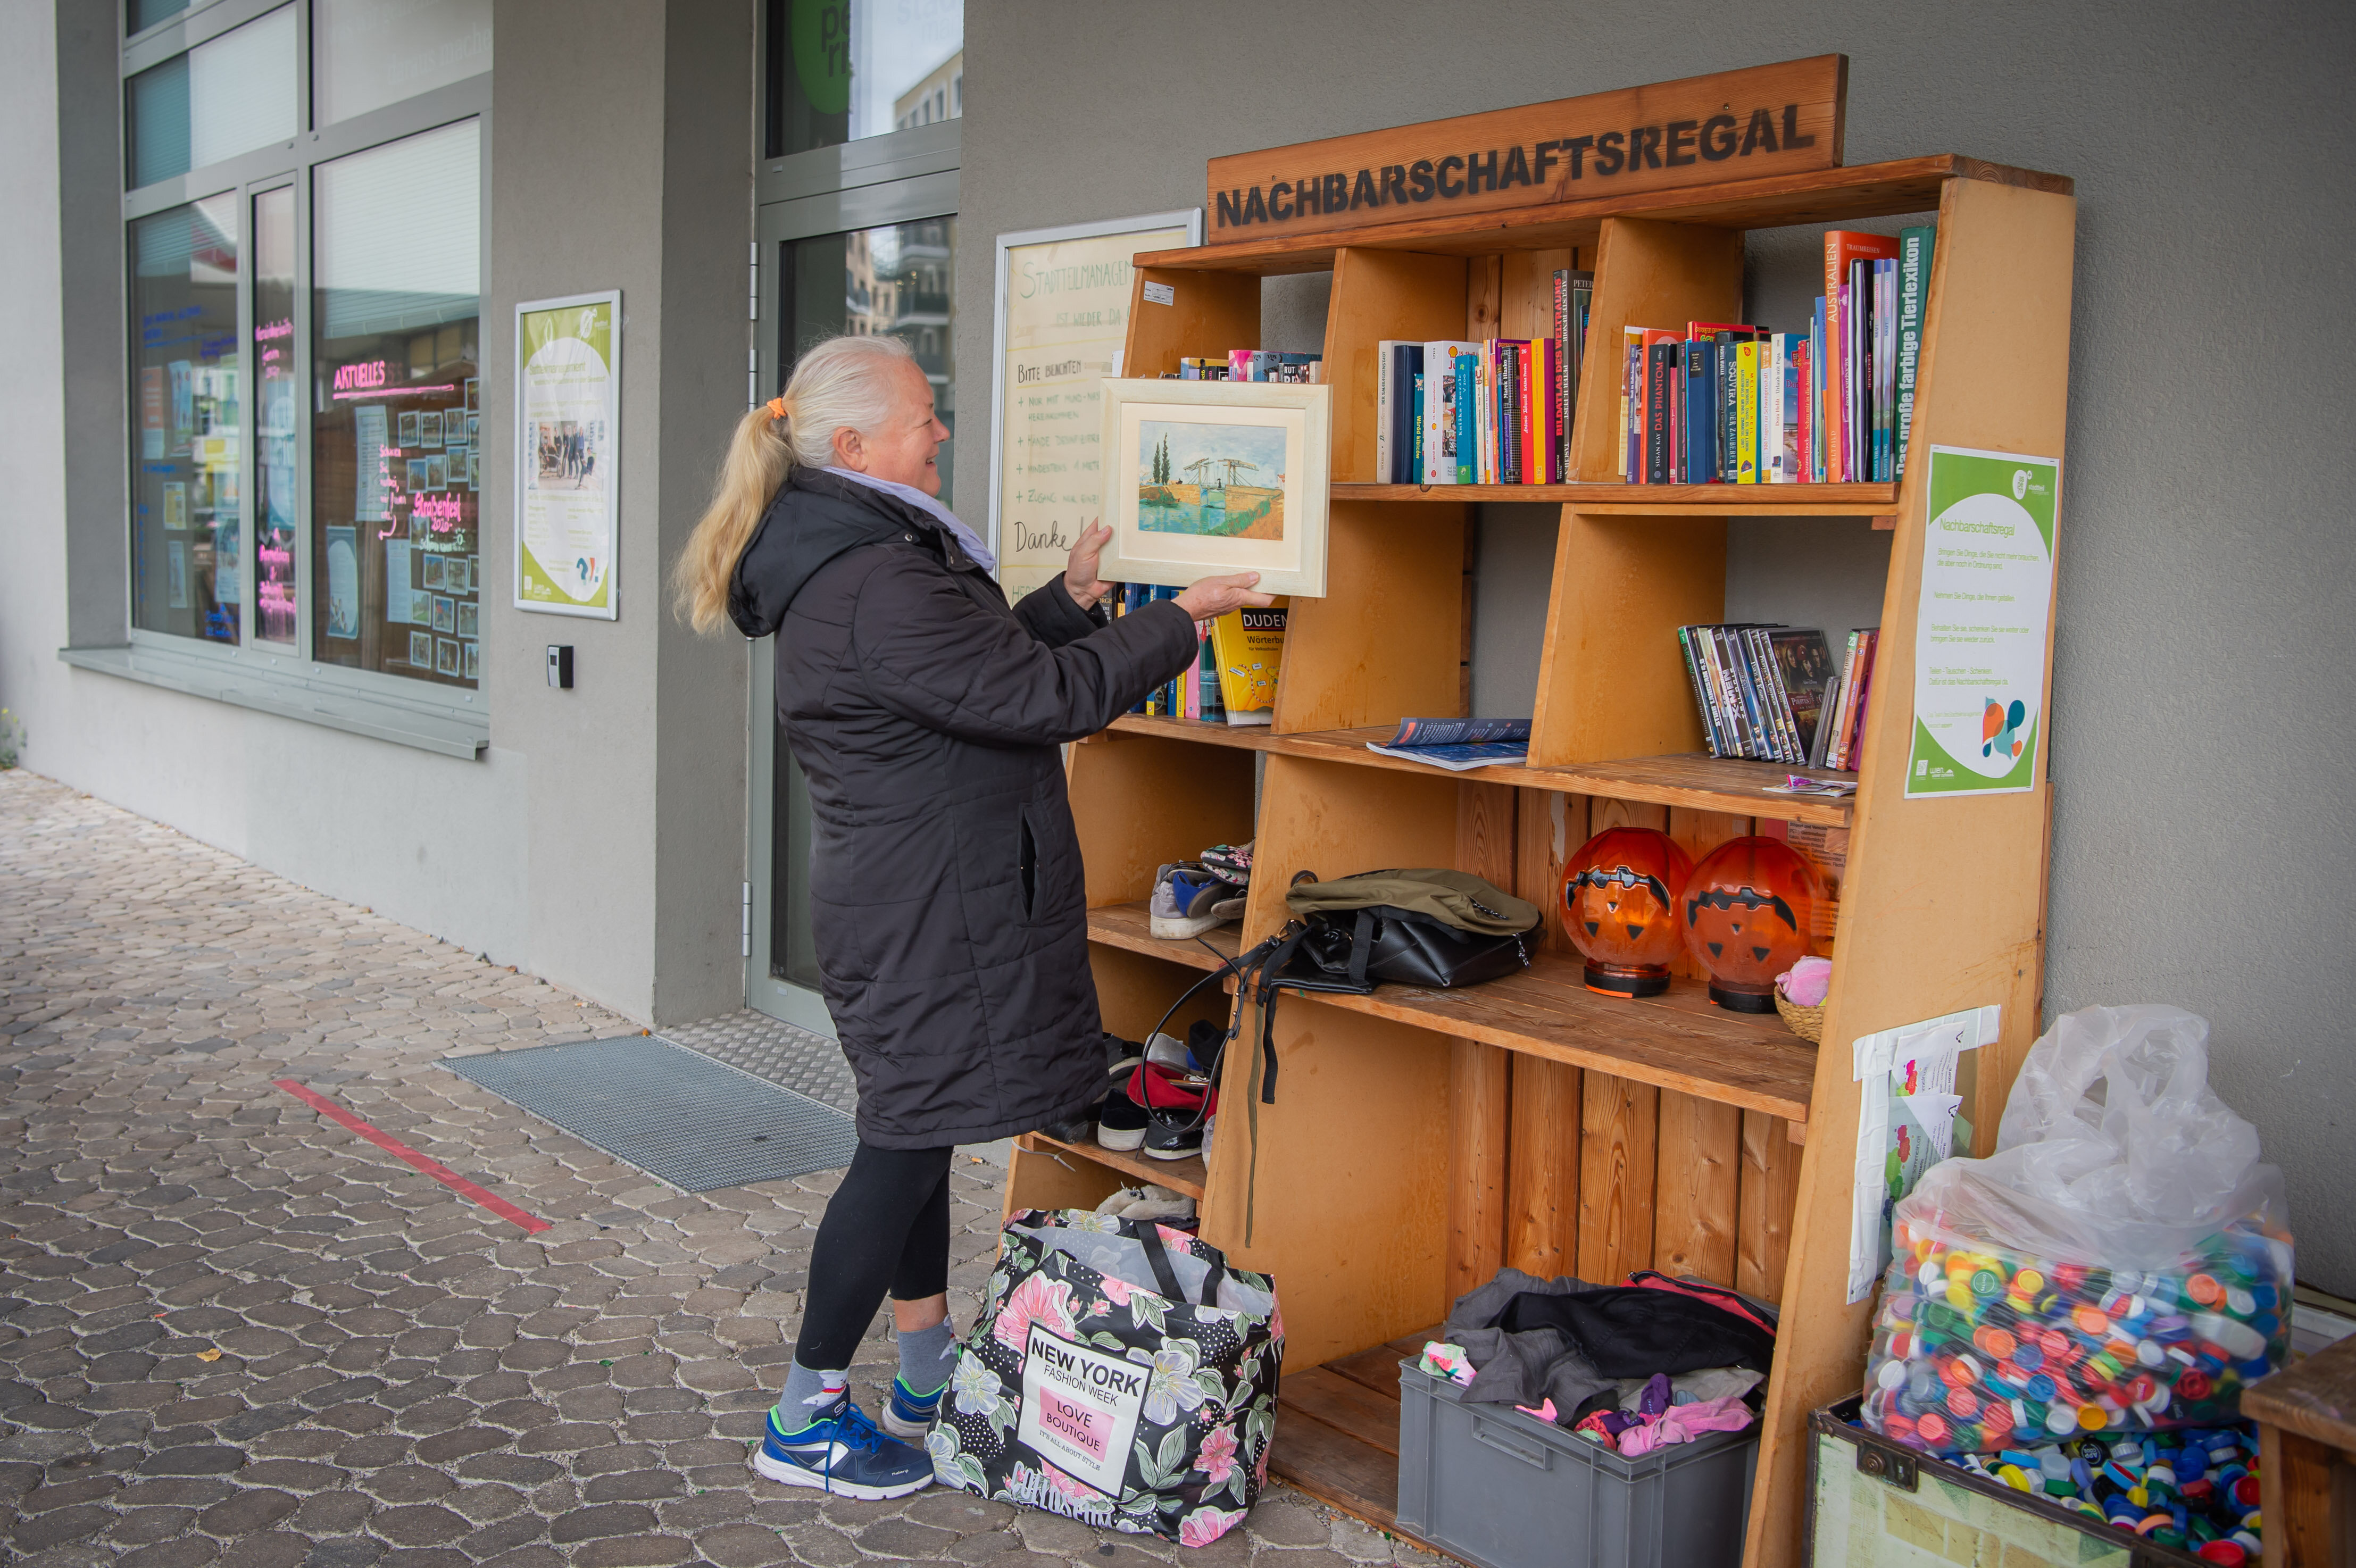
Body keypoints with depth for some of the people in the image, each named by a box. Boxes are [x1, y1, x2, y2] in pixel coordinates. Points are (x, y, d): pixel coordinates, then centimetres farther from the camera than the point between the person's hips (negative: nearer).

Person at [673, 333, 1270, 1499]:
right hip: (923, 915, -11)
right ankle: (804, 1421, 11)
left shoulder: (857, 559, 11)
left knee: (919, 1134, 18)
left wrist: (1072, 597, 11)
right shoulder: (877, 592, -24)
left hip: (911, 906, 11)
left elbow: (986, 665, 19)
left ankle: (928, 1379, 33)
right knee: (904, 1145, -1)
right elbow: (1046, 698, -23)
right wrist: (1180, 619, -14)